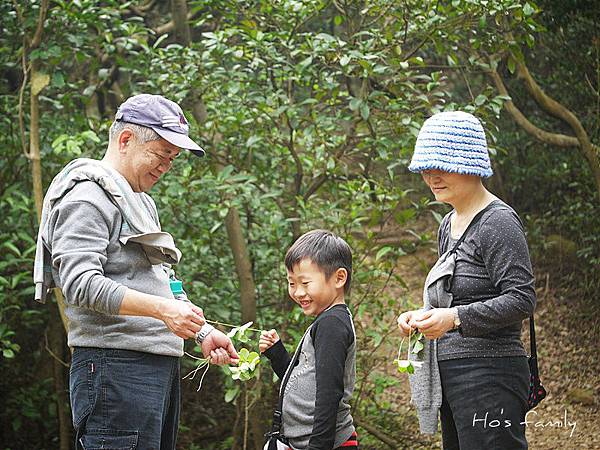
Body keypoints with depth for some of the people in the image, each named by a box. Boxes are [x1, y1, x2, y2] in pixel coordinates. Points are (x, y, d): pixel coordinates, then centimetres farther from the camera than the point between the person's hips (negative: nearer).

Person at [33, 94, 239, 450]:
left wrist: (201, 332, 15)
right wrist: (161, 308, -26)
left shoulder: (140, 202, 24)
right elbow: (81, 283, -19)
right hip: (117, 366, -10)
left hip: (161, 364, 10)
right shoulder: (87, 196, -7)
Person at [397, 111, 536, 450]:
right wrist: (423, 317, 7)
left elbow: (522, 300, -17)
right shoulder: (449, 225, 17)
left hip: (490, 374, -9)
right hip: (450, 377, 9)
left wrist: (456, 318, -25)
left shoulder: (498, 222, -11)